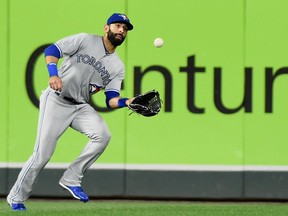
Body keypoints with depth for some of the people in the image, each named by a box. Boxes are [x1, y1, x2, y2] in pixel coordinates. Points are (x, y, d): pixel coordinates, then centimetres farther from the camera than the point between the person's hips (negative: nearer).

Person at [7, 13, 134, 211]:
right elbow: (52, 50, -10)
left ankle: (71, 179, -9)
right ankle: (16, 198, 8)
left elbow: (111, 100, 4)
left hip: (81, 107, 5)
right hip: (56, 100, -5)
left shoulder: (118, 67, 10)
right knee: (42, 155, -11)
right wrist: (53, 74, -27)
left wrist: (127, 102, -18)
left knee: (103, 135, -23)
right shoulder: (86, 40, -3)